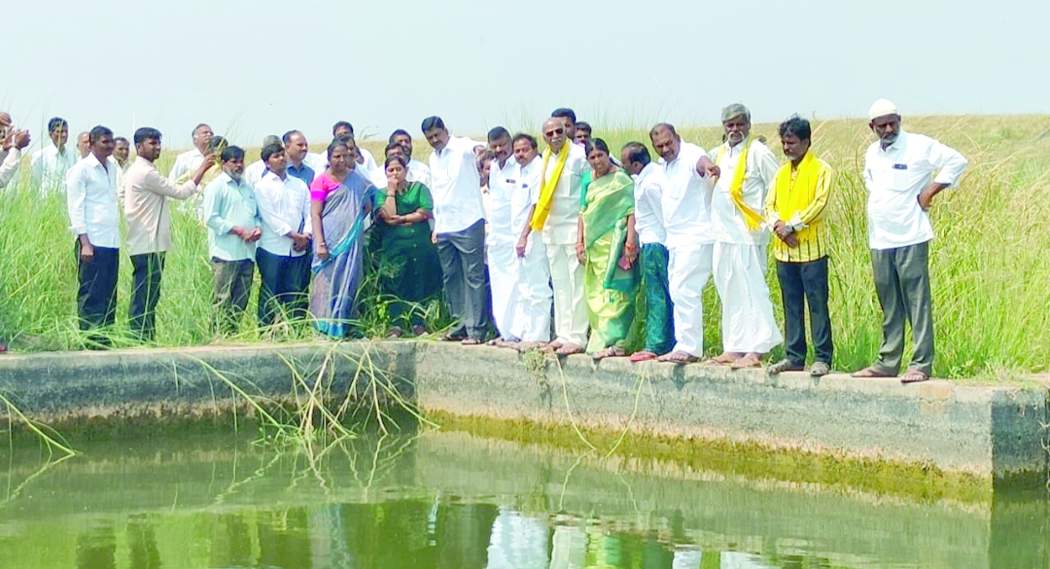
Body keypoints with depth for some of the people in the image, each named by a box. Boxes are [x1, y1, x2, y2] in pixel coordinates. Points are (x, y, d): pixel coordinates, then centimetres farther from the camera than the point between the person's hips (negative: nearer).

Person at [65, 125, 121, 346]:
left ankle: (106, 342, 11)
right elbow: (75, 208, -7)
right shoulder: (81, 170, -4)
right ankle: (91, 342, -3)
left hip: (112, 241, 7)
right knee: (90, 295, -5)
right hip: (92, 242, -7)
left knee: (109, 295, 7)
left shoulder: (113, 167, 16)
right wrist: (85, 243, -14)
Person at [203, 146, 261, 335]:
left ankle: (233, 334, 13)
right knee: (222, 301, -8)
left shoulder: (247, 187, 20)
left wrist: (258, 228, 4)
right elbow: (211, 218, -10)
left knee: (241, 300, 7)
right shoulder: (216, 187, -2)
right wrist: (238, 231, -14)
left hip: (247, 253, 7)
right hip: (226, 254, -7)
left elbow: (256, 214, 27)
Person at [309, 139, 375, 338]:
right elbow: (315, 214, -5)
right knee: (327, 282, -5)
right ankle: (325, 327, -5)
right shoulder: (321, 181, -1)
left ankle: (345, 326, 7)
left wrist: (358, 220, 6)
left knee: (349, 283, 3)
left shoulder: (357, 179, 10)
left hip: (351, 240, 4)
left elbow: (369, 203, 22)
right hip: (330, 240, -4)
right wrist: (319, 243, -14)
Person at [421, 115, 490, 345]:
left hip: (468, 224, -8)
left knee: (474, 277, -6)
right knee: (451, 278, 10)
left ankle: (476, 330, -8)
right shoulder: (433, 159, 18)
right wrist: (436, 226, 18)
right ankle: (460, 324, 18)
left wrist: (479, 148, -53)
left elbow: (473, 146, -29)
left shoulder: (462, 147, -5)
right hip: (444, 228, 8)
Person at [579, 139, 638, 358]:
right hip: (593, 245, 8)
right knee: (595, 293, 9)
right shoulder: (591, 182, 16)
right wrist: (580, 240, 12)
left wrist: (631, 238, -20)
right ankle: (599, 340, 14)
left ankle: (615, 342, -13)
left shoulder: (621, 179, -6)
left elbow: (631, 209, -12)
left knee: (614, 292, -10)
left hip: (612, 242, -8)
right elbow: (583, 211, 19)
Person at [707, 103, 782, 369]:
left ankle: (756, 350, -8)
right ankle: (733, 348, 16)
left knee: (751, 292, -8)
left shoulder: (758, 152, -7)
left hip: (747, 234, -8)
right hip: (722, 234, 8)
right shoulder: (719, 153, 16)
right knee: (729, 294, 11)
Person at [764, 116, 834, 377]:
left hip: (812, 248, -6)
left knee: (817, 304, -4)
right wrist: (777, 225, -10)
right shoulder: (781, 172, 16)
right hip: (784, 248, 6)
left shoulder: (821, 169, -3)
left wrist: (793, 226, -16)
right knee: (791, 306, 9)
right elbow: (770, 204, 11)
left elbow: (819, 203, -13)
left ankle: (823, 358, -1)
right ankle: (794, 357, 14)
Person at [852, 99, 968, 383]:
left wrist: (930, 191, -9)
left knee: (917, 302, -7)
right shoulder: (872, 153, 15)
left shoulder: (919, 146, -6)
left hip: (910, 237, -6)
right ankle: (888, 362, 16)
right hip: (879, 240, 6)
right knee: (889, 306, 11)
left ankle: (922, 364, -7)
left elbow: (956, 162, -8)